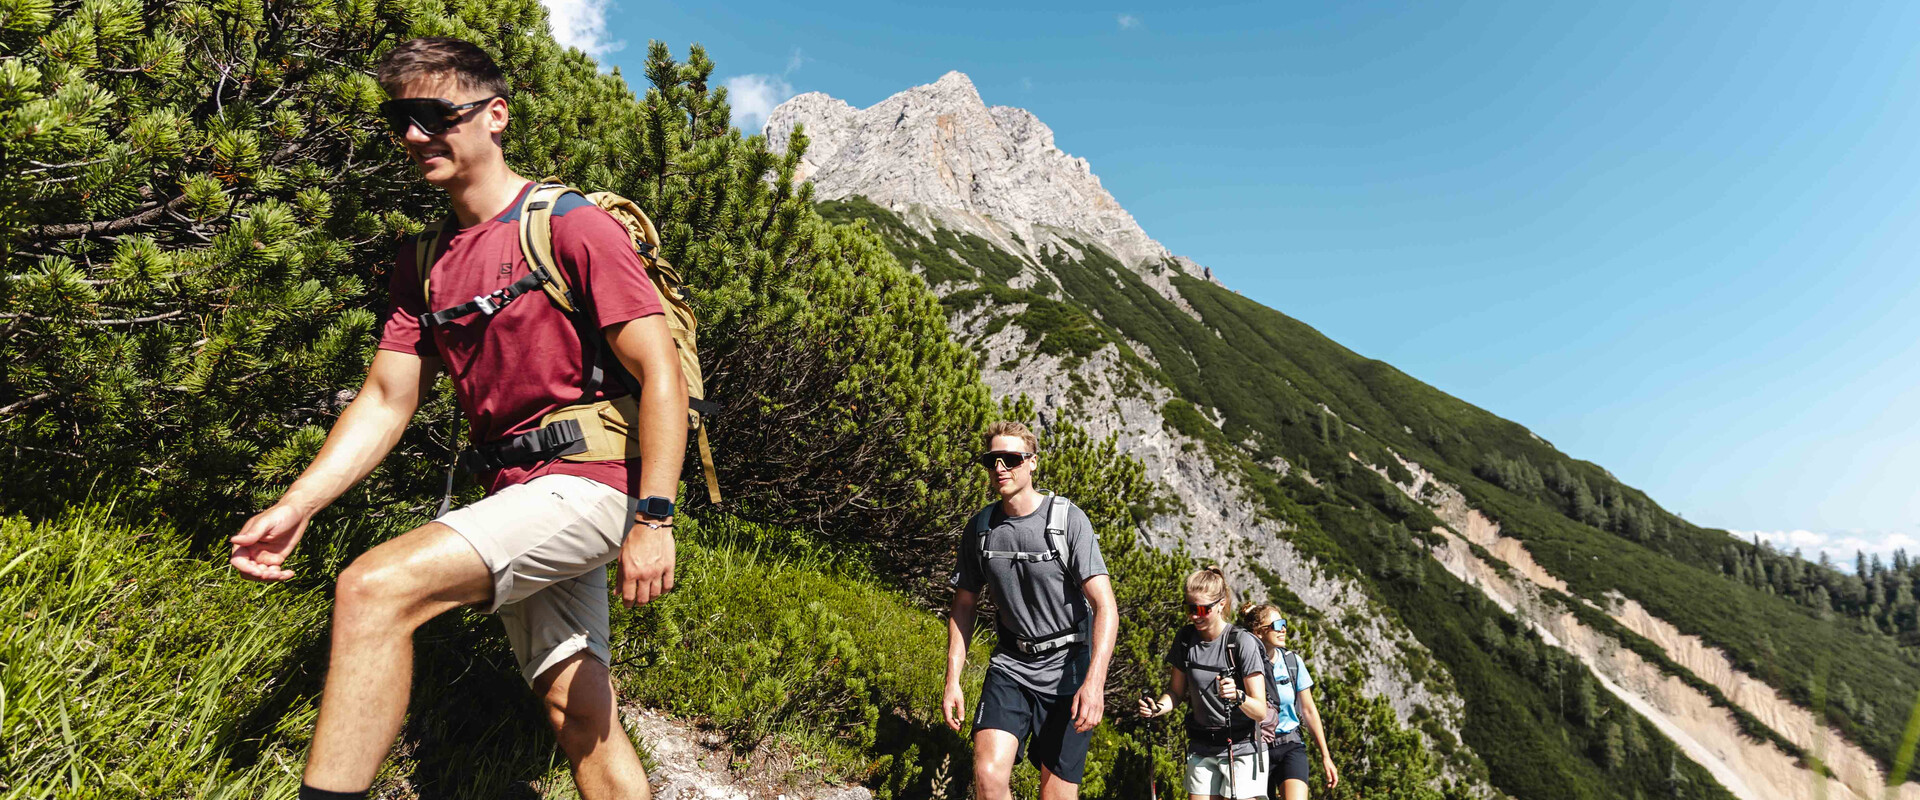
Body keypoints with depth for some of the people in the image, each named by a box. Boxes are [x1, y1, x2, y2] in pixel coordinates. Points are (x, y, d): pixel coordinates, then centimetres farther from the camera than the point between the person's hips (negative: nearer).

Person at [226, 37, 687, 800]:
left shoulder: (571, 225, -8)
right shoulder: (425, 260, 15)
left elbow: (660, 374, -14)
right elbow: (385, 400, 11)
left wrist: (653, 517, -21)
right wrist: (294, 506, -2)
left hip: (586, 483, -7)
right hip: (516, 498, 8)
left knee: (374, 587, -23)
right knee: (578, 709, 11)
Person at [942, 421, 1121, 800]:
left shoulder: (1068, 519, -13)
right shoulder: (980, 527, 1)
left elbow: (1105, 606, -18)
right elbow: (964, 606, 10)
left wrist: (1094, 681, -29)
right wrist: (952, 681, 4)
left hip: (1068, 668, -3)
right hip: (1011, 666, 3)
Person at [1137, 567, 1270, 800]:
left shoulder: (1243, 643, -16)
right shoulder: (1185, 639, -2)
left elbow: (1260, 711, -17)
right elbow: (1176, 691, 8)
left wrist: (1237, 696, -37)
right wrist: (1158, 707, -13)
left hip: (1241, 747, -4)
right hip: (1201, 746, 4)